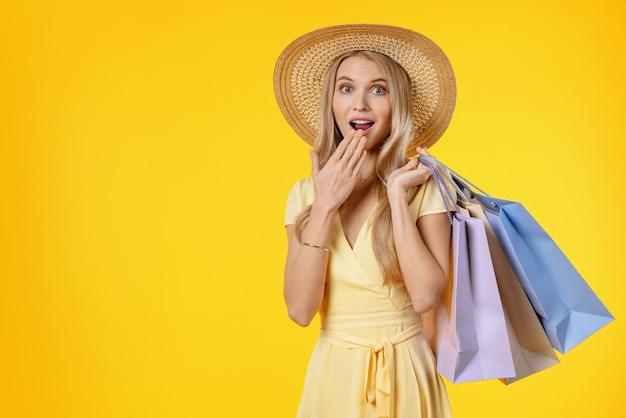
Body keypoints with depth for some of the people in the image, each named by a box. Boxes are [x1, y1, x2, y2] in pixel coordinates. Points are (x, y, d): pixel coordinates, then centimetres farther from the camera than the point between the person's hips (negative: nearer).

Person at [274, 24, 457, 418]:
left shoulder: (423, 186, -7)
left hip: (406, 374, -1)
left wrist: (397, 194, -17)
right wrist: (324, 206, -15)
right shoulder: (305, 194, -2)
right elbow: (300, 309, -11)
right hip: (335, 372, 2)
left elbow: (425, 296, -19)